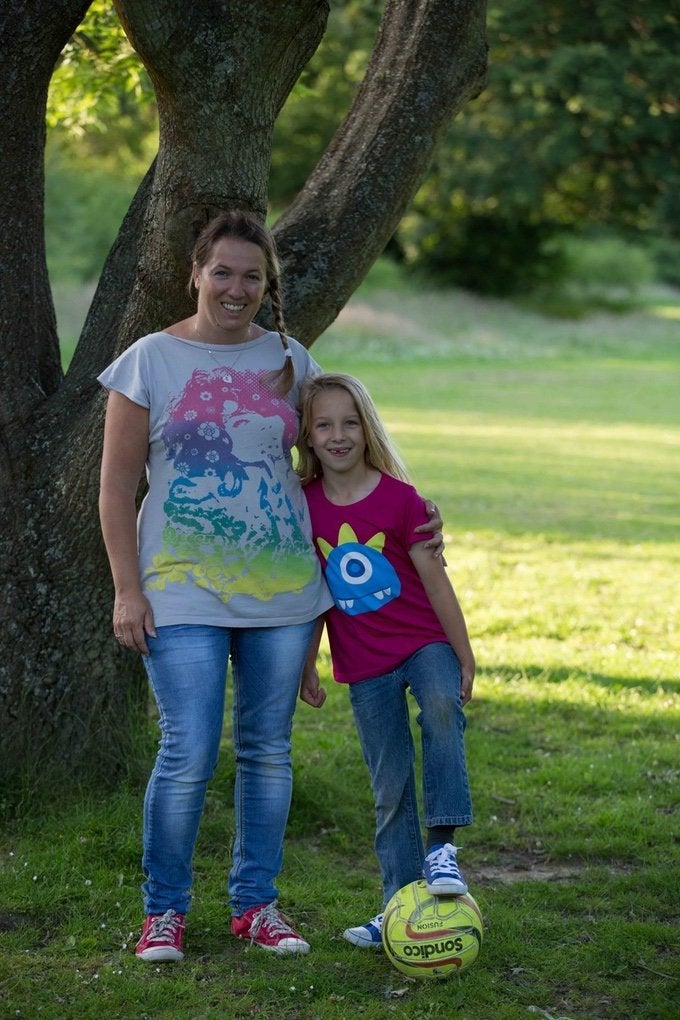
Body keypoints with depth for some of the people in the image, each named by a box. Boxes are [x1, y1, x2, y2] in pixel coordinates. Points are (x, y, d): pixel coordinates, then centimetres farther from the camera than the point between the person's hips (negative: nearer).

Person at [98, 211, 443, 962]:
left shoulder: (290, 361, 8)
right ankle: (163, 909, 9)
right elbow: (117, 483, 0)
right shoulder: (152, 360, 0)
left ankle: (255, 904, 21)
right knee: (188, 754, -8)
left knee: (268, 749, 8)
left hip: (281, 588, 3)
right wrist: (127, 589, -7)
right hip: (183, 590, -3)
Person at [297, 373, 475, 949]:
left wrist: (465, 657, -4)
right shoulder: (304, 505, -2)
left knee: (442, 708, -34)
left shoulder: (398, 497, -10)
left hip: (423, 641, -2)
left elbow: (434, 579, -6)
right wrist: (306, 665, 11)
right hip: (363, 663, 3)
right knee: (390, 788, 5)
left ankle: (441, 847, -26)